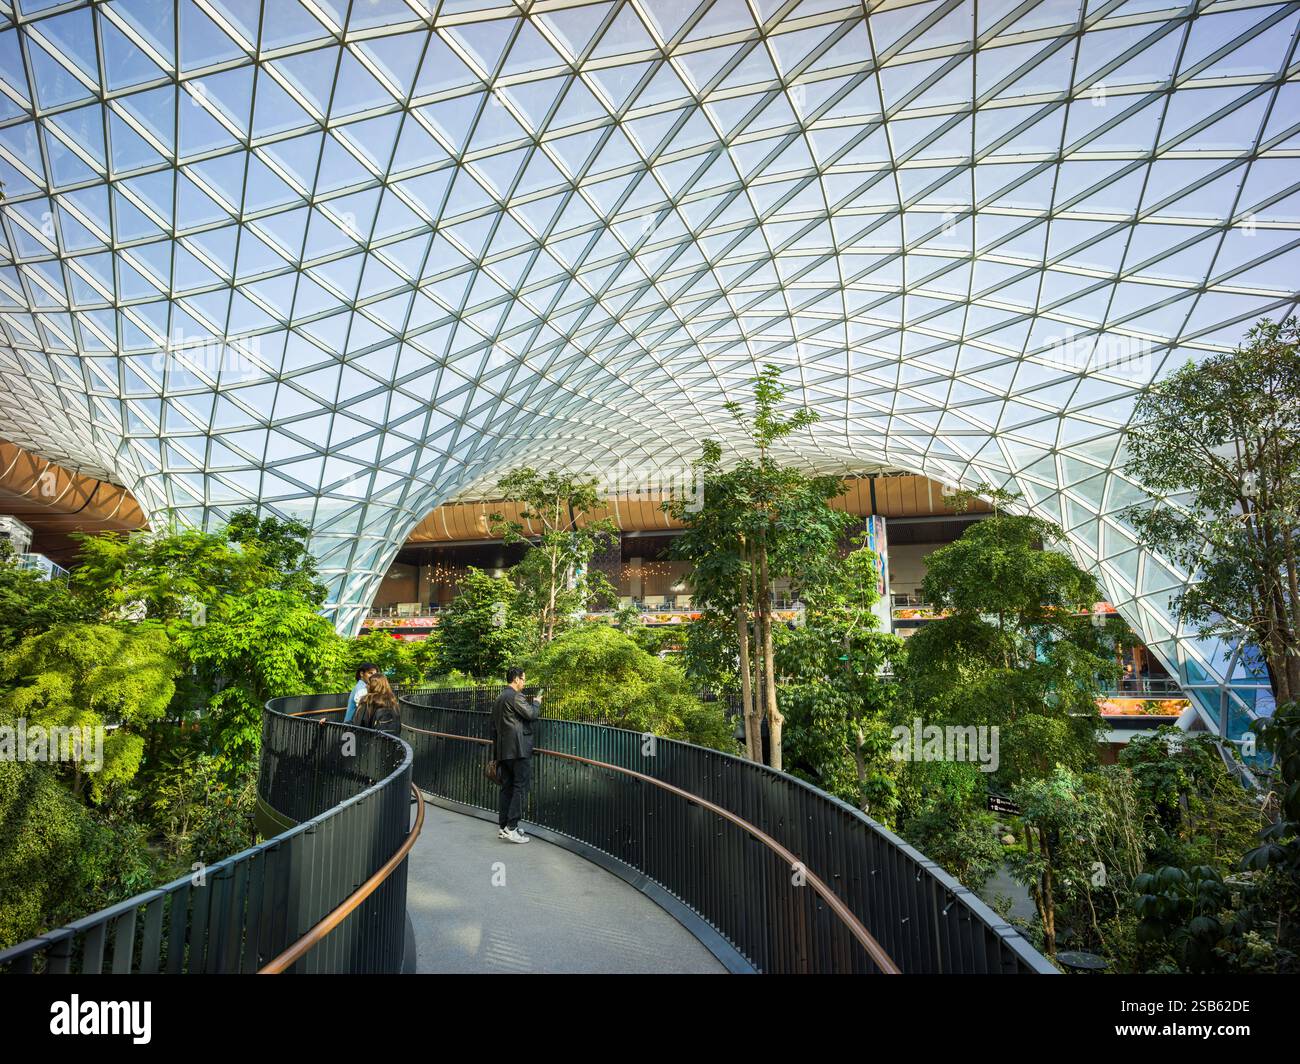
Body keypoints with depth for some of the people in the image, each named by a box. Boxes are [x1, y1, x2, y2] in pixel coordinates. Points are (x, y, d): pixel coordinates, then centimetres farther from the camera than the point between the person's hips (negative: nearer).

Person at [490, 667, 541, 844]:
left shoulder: (499, 698, 17)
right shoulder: (515, 696, -12)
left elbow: (491, 725, 22)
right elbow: (531, 714, -14)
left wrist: (497, 745, 28)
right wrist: (536, 702, 6)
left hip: (503, 750, 9)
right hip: (519, 749, -9)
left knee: (507, 788, 12)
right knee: (520, 787, -6)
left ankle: (502, 827, 15)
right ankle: (511, 828, -9)